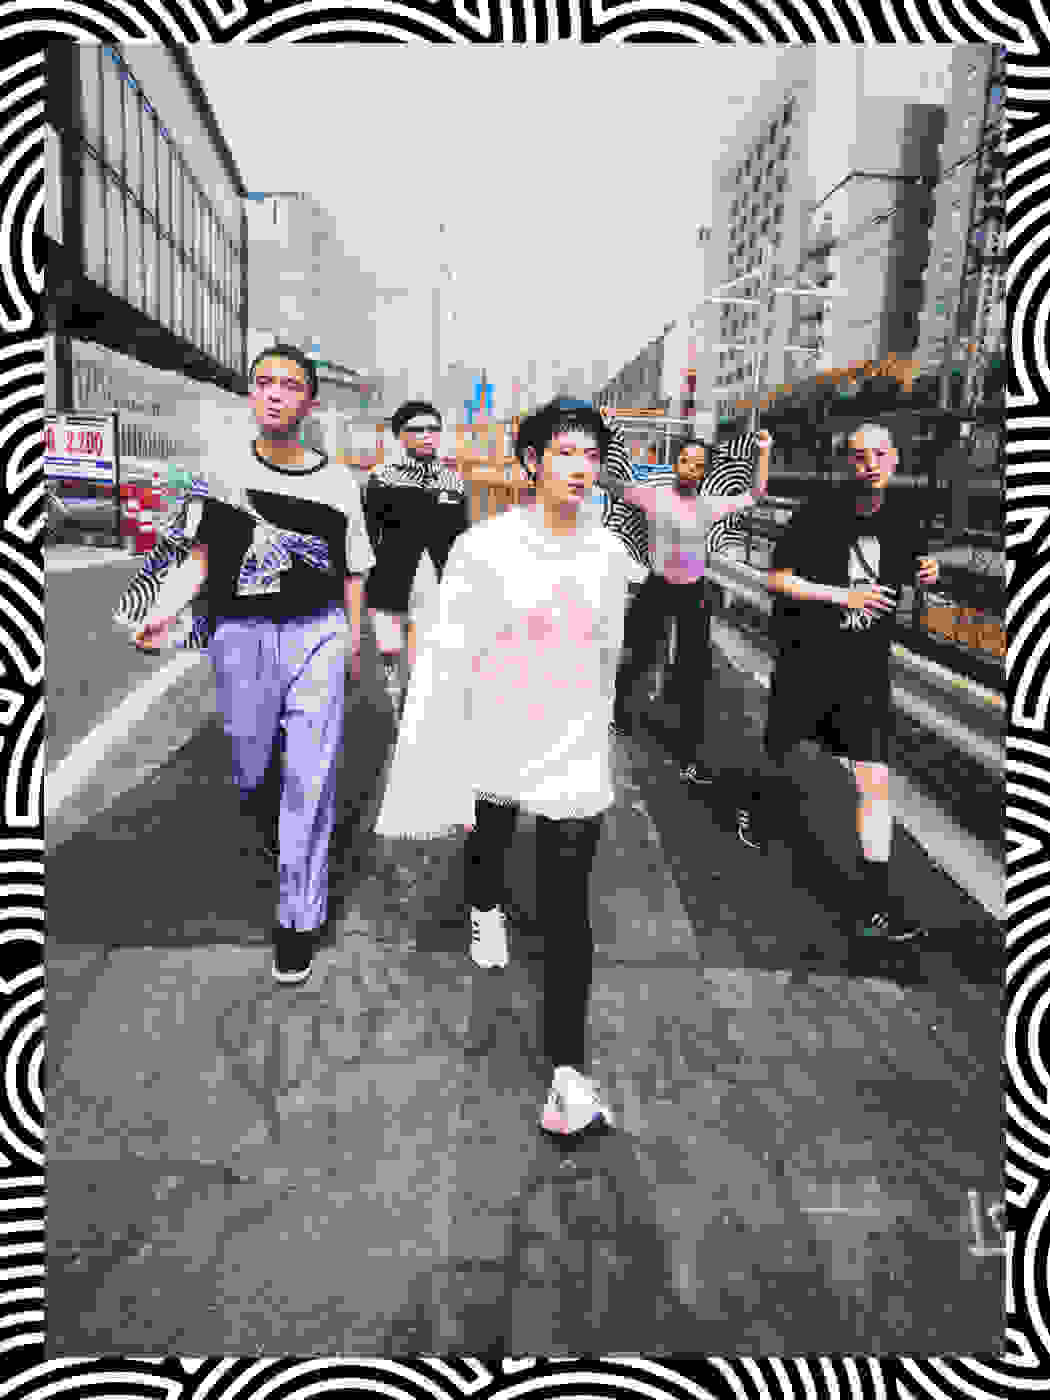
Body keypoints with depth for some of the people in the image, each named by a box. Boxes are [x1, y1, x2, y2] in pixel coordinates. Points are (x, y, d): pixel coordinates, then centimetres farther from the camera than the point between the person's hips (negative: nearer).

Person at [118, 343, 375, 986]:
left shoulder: (339, 484, 4)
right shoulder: (223, 476, 3)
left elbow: (352, 573, 9)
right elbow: (198, 559, 1)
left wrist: (353, 643, 10)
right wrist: (162, 612, -16)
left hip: (318, 632, -1)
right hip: (243, 633, 1)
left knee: (310, 778, -4)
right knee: (252, 769, 11)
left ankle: (300, 919, 7)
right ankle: (275, 836, 47)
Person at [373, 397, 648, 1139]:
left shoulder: (609, 552, -3)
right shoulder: (485, 546, -14)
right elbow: (448, 659, -16)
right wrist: (434, 768, -19)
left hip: (575, 751, 1)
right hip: (495, 741, 0)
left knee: (567, 905, -4)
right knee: (488, 839, 28)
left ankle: (569, 1066, 4)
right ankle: (487, 910, 64)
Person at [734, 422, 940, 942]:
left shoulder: (903, 516, 3)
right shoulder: (818, 515, -12)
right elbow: (777, 580, -12)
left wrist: (925, 571, -4)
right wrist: (841, 595, -24)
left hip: (866, 667, 3)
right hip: (806, 661, -2)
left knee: (875, 780, -6)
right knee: (776, 753, 18)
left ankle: (876, 901, 2)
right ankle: (752, 806, 53)